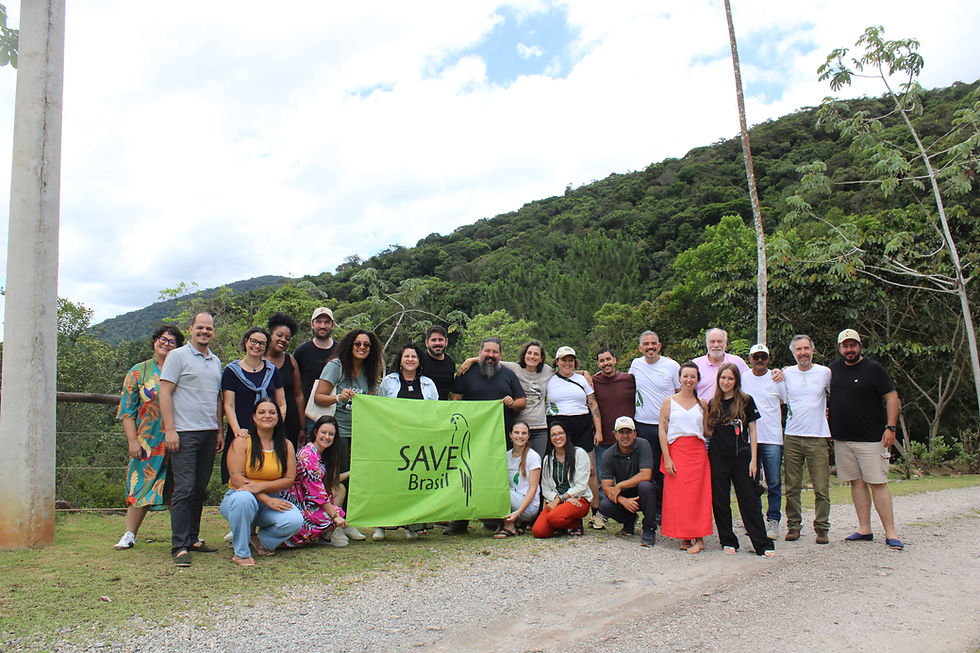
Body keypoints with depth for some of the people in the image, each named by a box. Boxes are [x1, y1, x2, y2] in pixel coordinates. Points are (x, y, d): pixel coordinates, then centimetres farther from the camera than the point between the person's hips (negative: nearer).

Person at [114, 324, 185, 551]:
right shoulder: (139, 371, 4)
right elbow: (127, 409, 2)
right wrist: (133, 440, -7)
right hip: (148, 442, -1)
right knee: (142, 485, 0)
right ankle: (129, 534, 11)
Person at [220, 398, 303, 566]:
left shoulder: (286, 445, 5)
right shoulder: (242, 441, -4)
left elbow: (289, 480, -1)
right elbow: (236, 478, -13)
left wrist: (262, 486, -19)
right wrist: (266, 498, -22)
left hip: (272, 500, 3)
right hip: (239, 496, -3)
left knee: (295, 521, -25)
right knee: (244, 498, -39)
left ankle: (261, 540, 8)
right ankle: (241, 552, -17)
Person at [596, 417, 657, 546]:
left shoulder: (642, 445, -15)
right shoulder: (609, 455, -9)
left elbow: (646, 475, -24)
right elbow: (606, 487, -13)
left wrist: (619, 486, -21)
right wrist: (623, 500, -31)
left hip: (642, 496, -2)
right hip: (623, 496, 2)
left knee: (645, 485, -34)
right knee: (604, 506, -25)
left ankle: (649, 529, -13)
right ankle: (629, 520, 10)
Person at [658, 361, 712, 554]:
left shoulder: (702, 404, 10)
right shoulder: (669, 402, 4)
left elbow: (706, 430, 16)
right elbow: (662, 431, -1)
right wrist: (667, 458, -8)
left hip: (697, 452, 1)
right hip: (676, 451, -1)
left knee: (698, 494, -2)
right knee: (677, 495, -3)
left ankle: (699, 538, 2)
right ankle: (684, 537, 7)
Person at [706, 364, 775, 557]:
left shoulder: (746, 401, 1)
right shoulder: (713, 404, 8)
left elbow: (752, 432, 1)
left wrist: (753, 459, -4)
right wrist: (707, 431, -8)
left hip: (741, 456, -2)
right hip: (718, 457, 2)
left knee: (749, 501, -1)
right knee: (720, 501, 4)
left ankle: (763, 544, 6)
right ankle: (728, 541, 17)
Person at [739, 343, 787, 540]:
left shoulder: (777, 378, 5)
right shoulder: (742, 378, 7)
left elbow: (787, 405, 13)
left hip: (772, 438, -1)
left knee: (774, 483, 0)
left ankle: (773, 520, 10)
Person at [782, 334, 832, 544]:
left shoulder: (825, 372, 4)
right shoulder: (786, 373, 7)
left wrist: (830, 413, 9)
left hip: (817, 437, -1)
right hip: (792, 437, 1)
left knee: (821, 488, -2)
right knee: (792, 487, 4)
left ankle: (822, 527, 9)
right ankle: (793, 525, 14)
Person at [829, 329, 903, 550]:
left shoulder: (873, 368, -4)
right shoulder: (834, 368, 11)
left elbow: (892, 397, -5)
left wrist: (890, 427, -12)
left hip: (871, 438, -5)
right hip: (842, 438, 5)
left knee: (878, 483, -6)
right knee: (857, 482, 8)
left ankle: (890, 533, -1)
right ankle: (864, 530, 13)